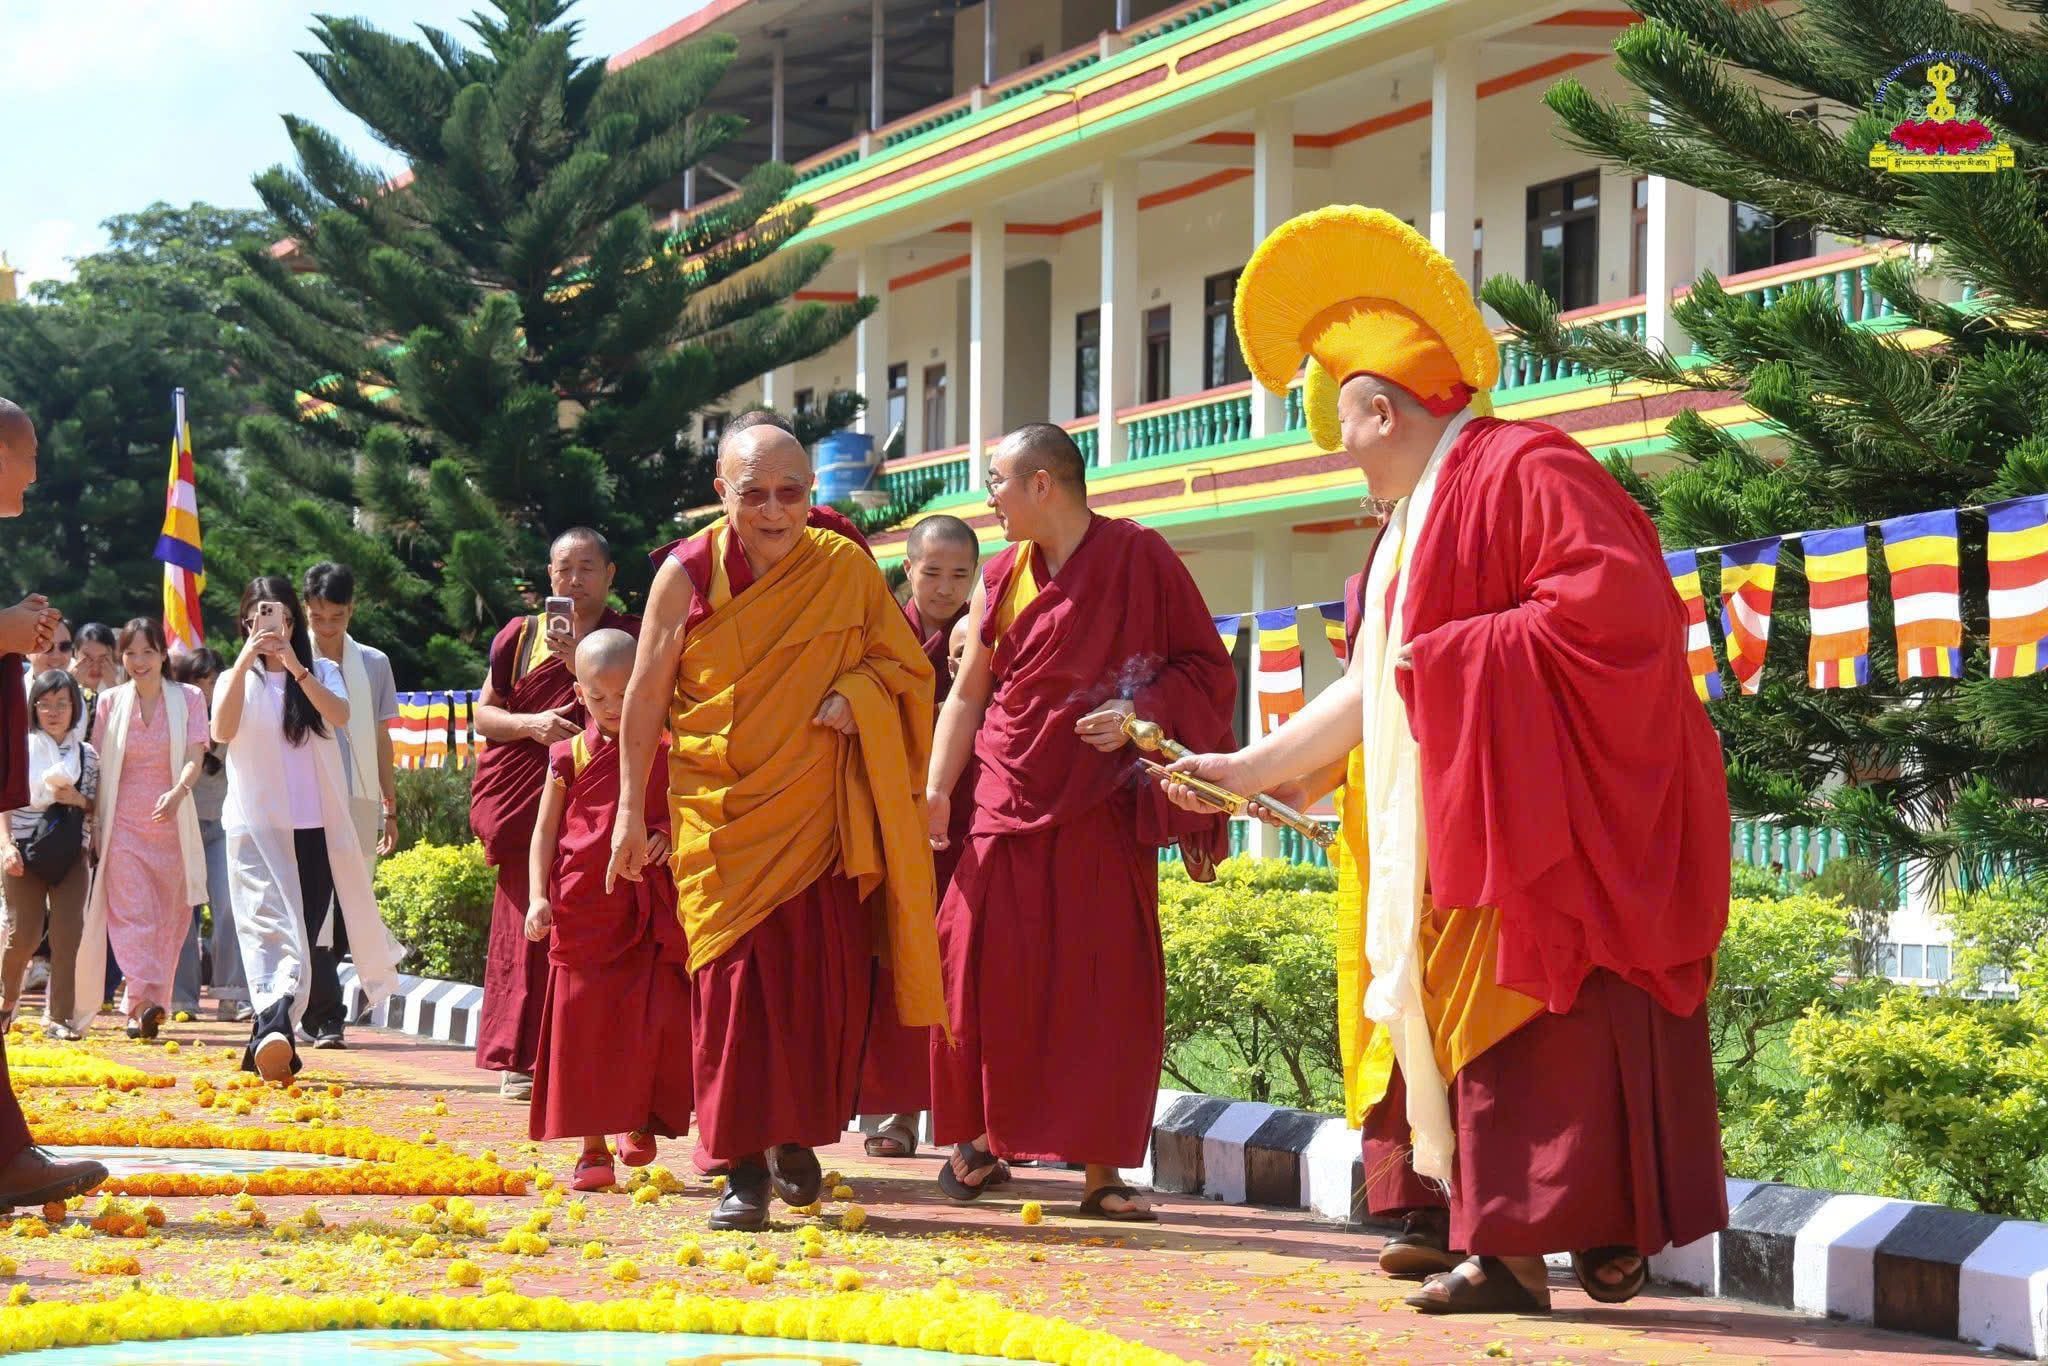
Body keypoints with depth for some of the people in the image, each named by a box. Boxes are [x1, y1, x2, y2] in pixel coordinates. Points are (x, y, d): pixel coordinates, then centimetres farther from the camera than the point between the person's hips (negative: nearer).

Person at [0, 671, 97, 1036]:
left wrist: (78, 800, -9)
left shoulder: (88, 756, 7)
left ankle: (58, 1015, 2)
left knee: (68, 931, -6)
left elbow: (97, 810, 12)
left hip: (71, 854, 2)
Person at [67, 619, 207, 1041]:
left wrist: (178, 792, -27)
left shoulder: (188, 699, 4)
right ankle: (144, 999, -22)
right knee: (131, 913, -13)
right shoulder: (110, 702, 7)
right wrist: (94, 823, 1)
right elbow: (99, 766, 8)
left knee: (167, 919, 2)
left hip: (171, 822, 0)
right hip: (123, 824, 0)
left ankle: (142, 1007, 10)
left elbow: (194, 757, -7)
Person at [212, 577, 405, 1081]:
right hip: (258, 826, -2)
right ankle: (273, 1032, -39)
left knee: (307, 932, 0)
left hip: (318, 826, 2)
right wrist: (245, 661, -19)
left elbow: (340, 716, -11)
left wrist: (295, 667, -22)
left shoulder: (322, 672, 10)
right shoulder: (235, 679, 10)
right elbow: (222, 731, -11)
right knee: (269, 926, -20)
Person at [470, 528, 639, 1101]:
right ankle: (523, 1060, 0)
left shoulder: (630, 637, 9)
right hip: (526, 795, 2)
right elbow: (483, 712, 14)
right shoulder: (521, 636, 15)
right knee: (528, 925, -3)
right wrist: (529, 723, -5)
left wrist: (582, 662, -11)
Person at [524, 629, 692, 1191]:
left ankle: (642, 1120, 18)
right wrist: (539, 896, -7)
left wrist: (671, 837, -7)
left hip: (651, 913, 0)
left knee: (658, 1021, -6)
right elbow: (545, 831, 5)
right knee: (585, 1025, 1)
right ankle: (593, 1147, 7)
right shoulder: (571, 757, 5)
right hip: (583, 910, 0)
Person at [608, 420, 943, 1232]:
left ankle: (798, 1142, 20)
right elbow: (645, 697, 3)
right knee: (733, 976, -7)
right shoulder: (687, 575, -3)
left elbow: (901, 660, 11)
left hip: (819, 811, 1)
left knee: (823, 977, 0)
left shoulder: (845, 568, 0)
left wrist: (853, 695, -11)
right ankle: (743, 1168, -4)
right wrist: (631, 810, 2)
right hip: (720, 813, -1)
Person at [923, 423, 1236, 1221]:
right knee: (988, 974, -2)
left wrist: (1140, 714, -17)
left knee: (1107, 989, -4)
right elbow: (967, 695, 10)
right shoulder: (1001, 579, 8)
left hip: (1104, 814, -3)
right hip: (1010, 805, 3)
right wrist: (936, 789, -1)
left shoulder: (1141, 559, -4)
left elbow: (1205, 668, -2)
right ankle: (983, 1139, 15)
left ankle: (1101, 1170, 1)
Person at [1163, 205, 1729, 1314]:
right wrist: (1251, 766, 19)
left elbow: (1615, 604, -24)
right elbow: (1378, 684, 22)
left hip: (1548, 819, -10)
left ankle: (1518, 1245, -11)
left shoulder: (1521, 470, -12)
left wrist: (1453, 653, -17)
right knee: (1447, 1003, 8)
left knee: (1526, 1016, -11)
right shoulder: (1414, 521, 19)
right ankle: (1456, 1219, 11)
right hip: (1455, 822, 10)